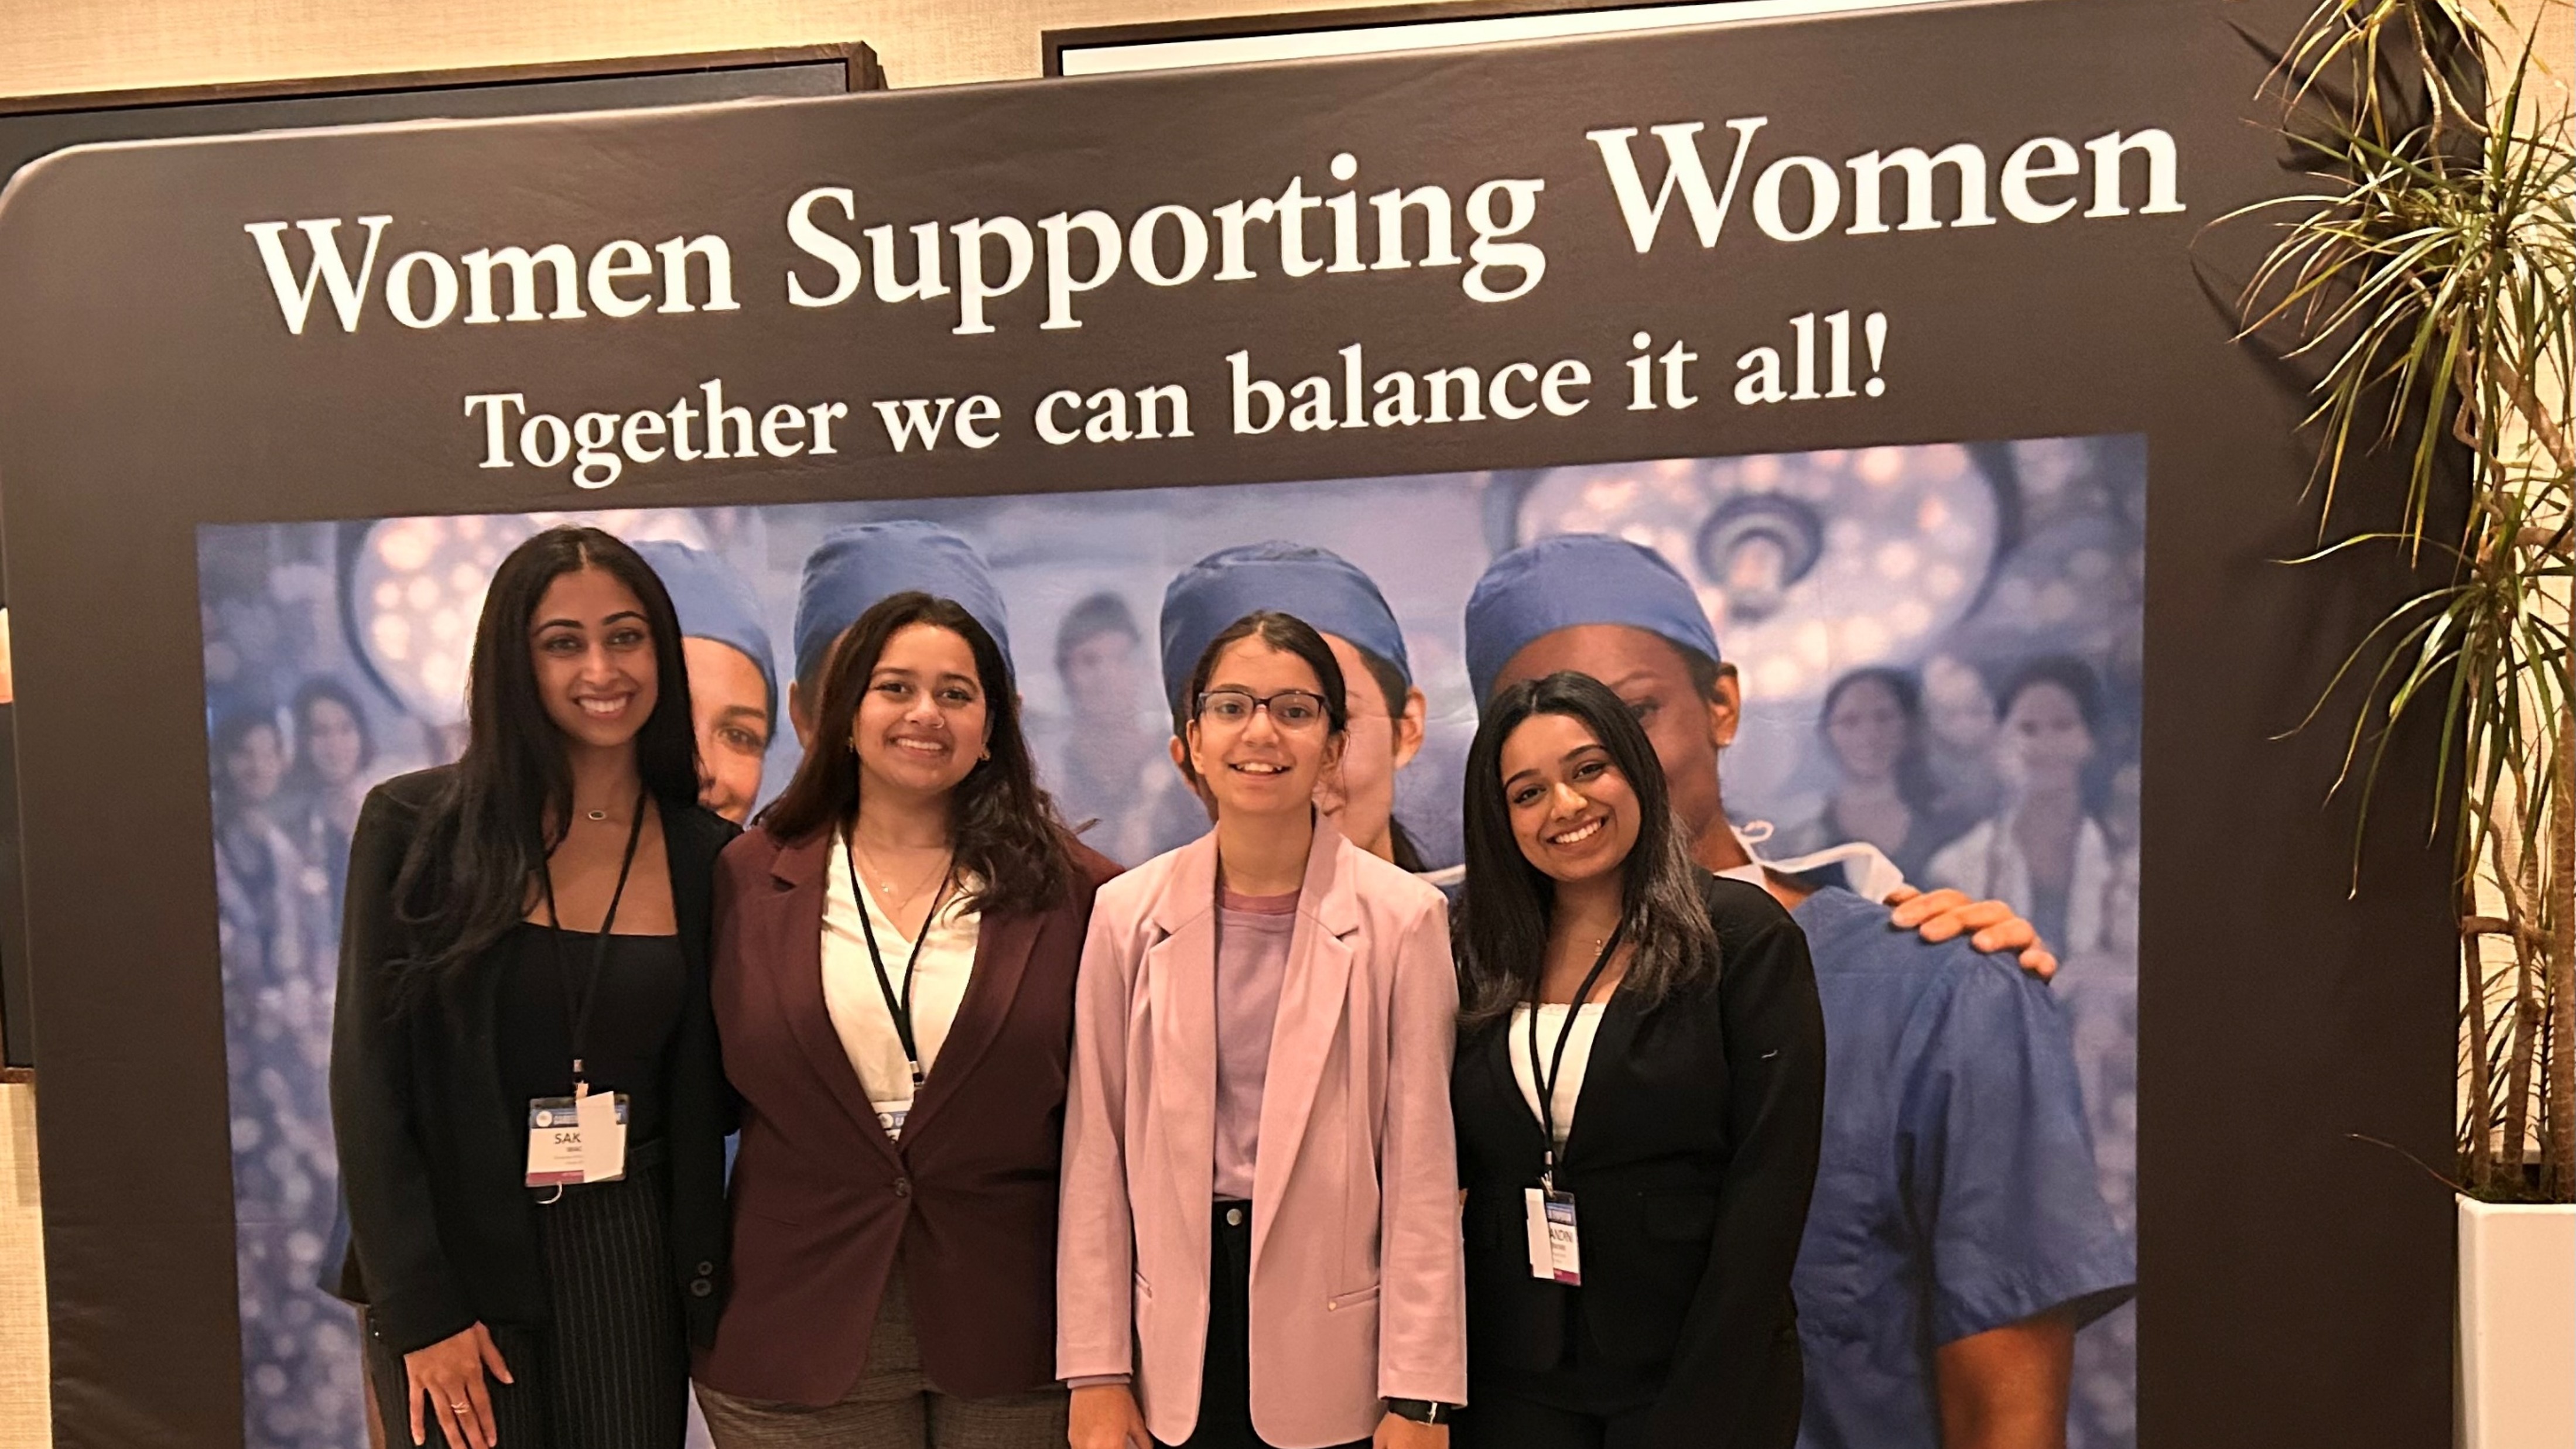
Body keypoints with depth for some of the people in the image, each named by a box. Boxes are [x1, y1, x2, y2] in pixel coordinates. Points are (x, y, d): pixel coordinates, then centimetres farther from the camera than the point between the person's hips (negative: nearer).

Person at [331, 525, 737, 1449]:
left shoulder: (708, 856, -1)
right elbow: (367, 1077, -7)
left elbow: (711, 1092, 6)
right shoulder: (415, 826, -7)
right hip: (453, 1259, -1)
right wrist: (420, 1311, -10)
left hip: (632, 1260, 2)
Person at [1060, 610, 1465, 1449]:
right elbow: (1096, 1153, 1)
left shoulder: (1402, 917, -7)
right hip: (1173, 1344, 2)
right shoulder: (1128, 913, -1)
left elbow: (1422, 1167, -6)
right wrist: (1096, 1373, 0)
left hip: (1333, 1337, -1)